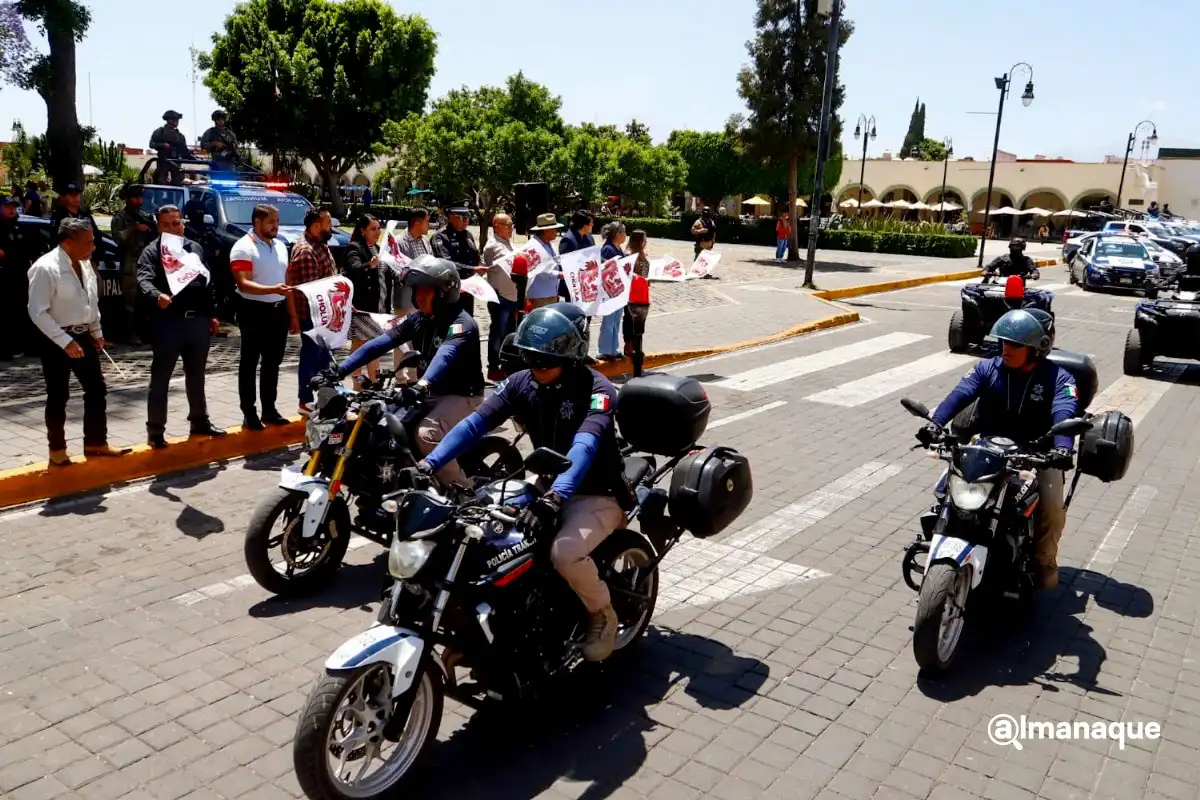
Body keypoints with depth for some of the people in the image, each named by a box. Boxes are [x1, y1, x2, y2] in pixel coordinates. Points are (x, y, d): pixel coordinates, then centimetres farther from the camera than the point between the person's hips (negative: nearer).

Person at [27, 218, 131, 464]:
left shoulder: (85, 263, 2)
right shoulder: (45, 268, -20)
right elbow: (37, 312, -21)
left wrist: (97, 332, 13)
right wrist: (65, 341, -23)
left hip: (83, 336, 7)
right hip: (56, 341, -7)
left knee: (97, 390, 11)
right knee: (58, 397, 5)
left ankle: (96, 443, 24)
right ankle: (57, 449, 21)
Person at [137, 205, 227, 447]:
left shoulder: (195, 248, 14)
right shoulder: (151, 251, -5)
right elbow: (144, 279, -22)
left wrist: (211, 315, 15)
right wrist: (157, 295, -43)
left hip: (197, 319, 5)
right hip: (168, 321, -5)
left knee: (196, 375, 16)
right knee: (161, 377, 0)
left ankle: (200, 421, 29)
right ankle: (155, 430, 6)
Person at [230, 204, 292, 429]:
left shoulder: (280, 246, 13)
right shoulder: (243, 248, -10)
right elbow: (243, 284, -19)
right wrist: (273, 289, -32)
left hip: (278, 311, 7)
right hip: (254, 311, -7)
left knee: (273, 362, 13)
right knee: (250, 363, 2)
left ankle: (269, 409, 22)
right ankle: (249, 413, 7)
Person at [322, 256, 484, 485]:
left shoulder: (461, 323, -20)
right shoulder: (417, 319, 4)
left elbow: (444, 356, -39)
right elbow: (380, 343, -5)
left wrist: (422, 387, -58)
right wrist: (338, 371, -15)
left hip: (462, 396, -8)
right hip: (431, 394, 8)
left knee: (426, 433, -32)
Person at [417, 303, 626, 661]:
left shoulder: (597, 390, -22)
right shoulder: (522, 382, -4)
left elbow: (584, 447, -38)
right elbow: (476, 422, -13)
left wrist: (553, 498, -54)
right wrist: (428, 464, -26)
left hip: (597, 495, -6)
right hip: (546, 487, 6)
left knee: (565, 553, -32)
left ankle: (603, 614, -2)